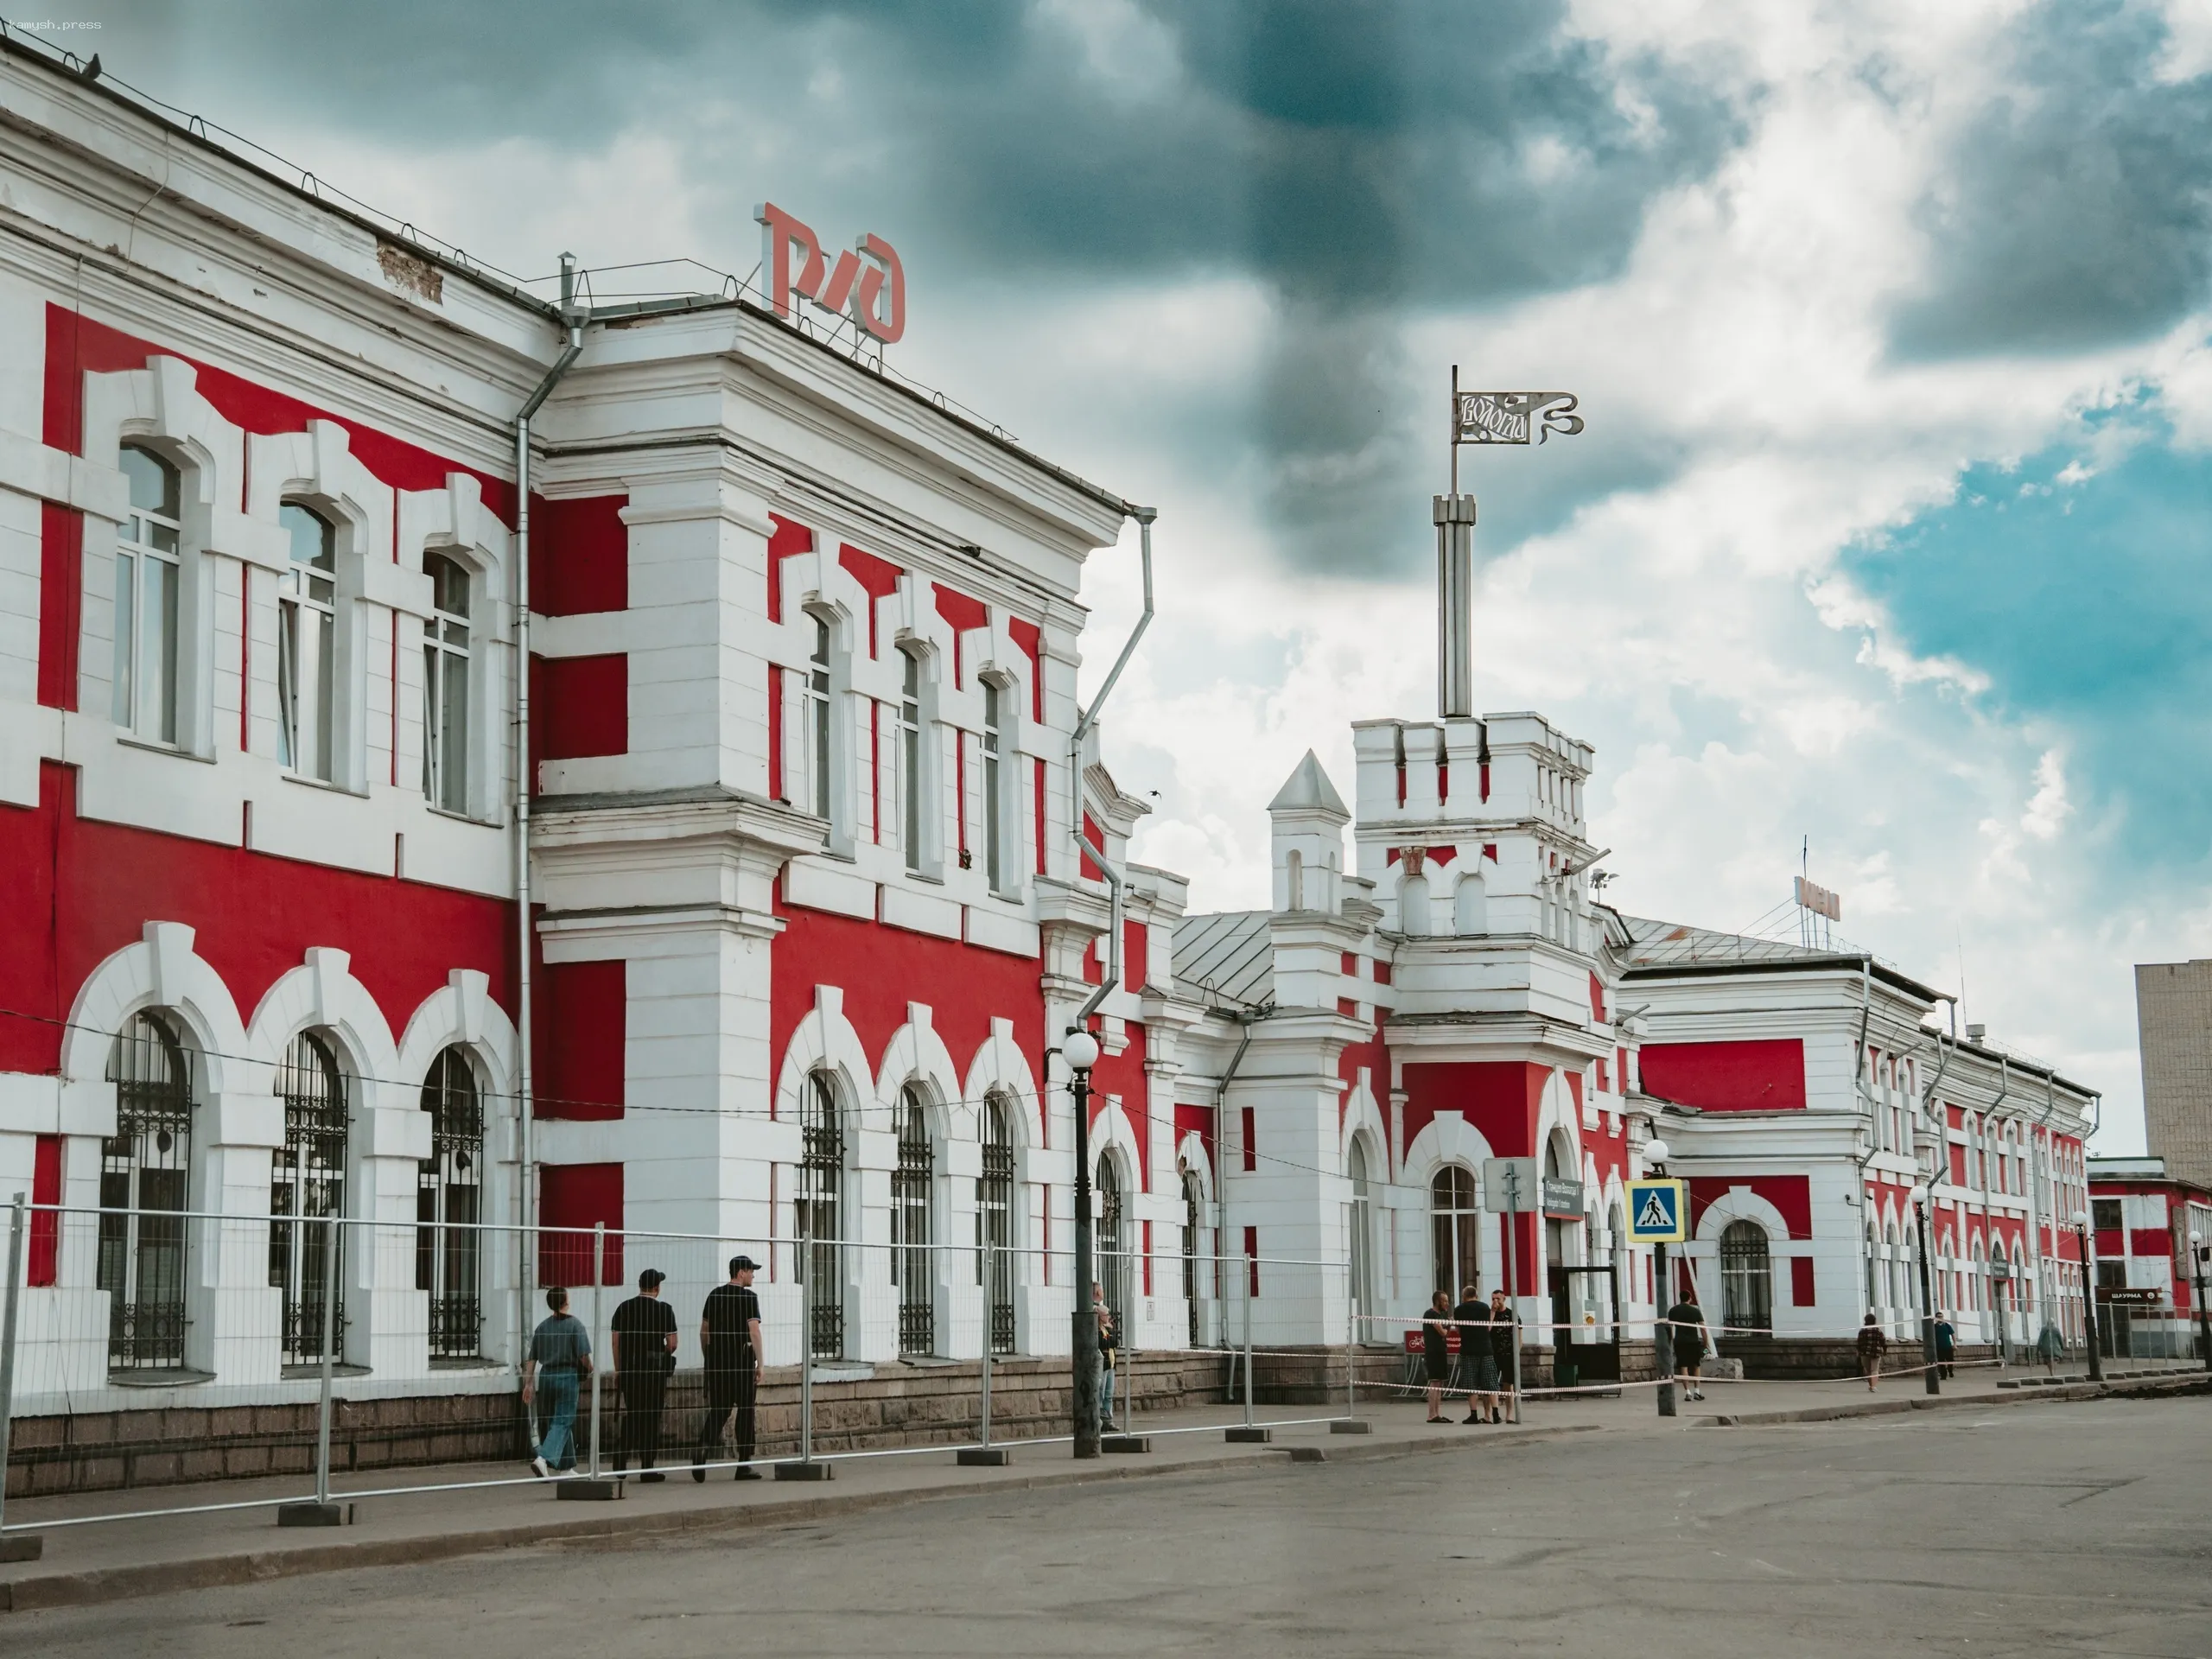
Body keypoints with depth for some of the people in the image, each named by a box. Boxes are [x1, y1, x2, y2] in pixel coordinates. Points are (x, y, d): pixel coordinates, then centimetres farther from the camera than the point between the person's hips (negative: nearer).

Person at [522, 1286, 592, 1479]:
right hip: (567, 1376, -5)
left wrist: (529, 1383, 11)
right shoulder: (574, 1324, -8)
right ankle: (544, 1458, -25)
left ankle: (567, 1466, 22)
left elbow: (531, 1359, 6)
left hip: (546, 1377, 5)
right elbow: (583, 1355, -12)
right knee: (562, 1422, -5)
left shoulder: (542, 1326, 6)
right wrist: (589, 1369, 8)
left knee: (555, 1421, 15)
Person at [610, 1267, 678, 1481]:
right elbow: (672, 1344, -5)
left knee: (631, 1415, 14)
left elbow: (616, 1341, 5)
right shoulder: (664, 1309, -4)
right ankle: (647, 1468, 3)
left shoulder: (624, 1308, 5)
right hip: (654, 1369, -3)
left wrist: (618, 1370, 11)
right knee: (651, 1417, 3)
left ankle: (620, 1461, 4)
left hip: (628, 1368, 3)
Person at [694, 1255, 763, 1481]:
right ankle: (744, 1464, 7)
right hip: (742, 1358, -5)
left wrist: (707, 1358, 22)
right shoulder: (748, 1297, -7)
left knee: (718, 1410, 6)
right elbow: (754, 1331, -14)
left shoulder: (714, 1295, 10)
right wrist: (760, 1364, -11)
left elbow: (704, 1330, 13)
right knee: (745, 1411, 5)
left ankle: (703, 1449, -20)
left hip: (717, 1359, 5)